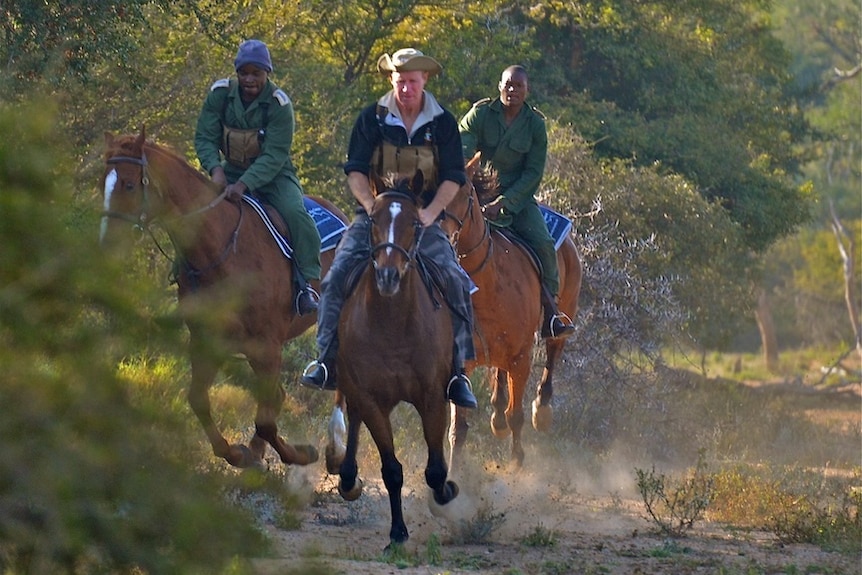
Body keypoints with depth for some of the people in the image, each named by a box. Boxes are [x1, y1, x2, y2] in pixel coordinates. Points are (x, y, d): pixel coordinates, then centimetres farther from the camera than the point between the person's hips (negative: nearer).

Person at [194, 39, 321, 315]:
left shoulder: (278, 103, -17)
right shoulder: (220, 94, -7)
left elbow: (274, 155, -24)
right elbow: (205, 138, -7)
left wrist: (244, 184, -38)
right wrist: (216, 169, -29)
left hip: (273, 174, -3)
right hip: (232, 170, 3)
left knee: (295, 213, -28)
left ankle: (306, 284, -20)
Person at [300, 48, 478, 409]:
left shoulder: (443, 123, 4)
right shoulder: (372, 119, 3)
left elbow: (453, 176, 1)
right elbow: (355, 170, 1)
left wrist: (430, 213, -15)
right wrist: (372, 206, -16)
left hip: (424, 219, 0)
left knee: (455, 282, -19)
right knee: (337, 277, -20)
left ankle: (457, 371, -12)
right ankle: (327, 360, -15)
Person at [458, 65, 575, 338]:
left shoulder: (535, 123, -1)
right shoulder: (480, 114, -3)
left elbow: (534, 172, -3)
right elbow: (461, 152, -11)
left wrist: (503, 202, -15)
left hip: (517, 196, 1)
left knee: (543, 243, -19)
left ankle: (551, 313, -14)